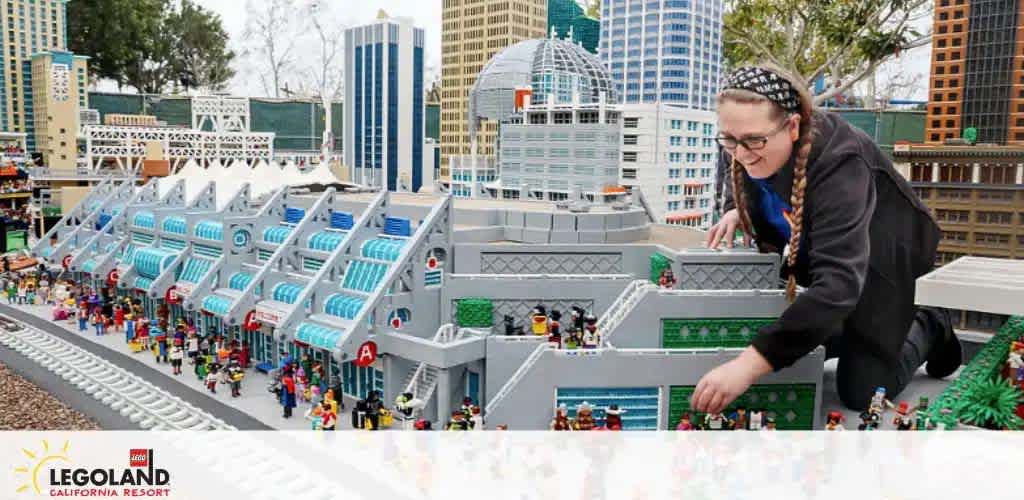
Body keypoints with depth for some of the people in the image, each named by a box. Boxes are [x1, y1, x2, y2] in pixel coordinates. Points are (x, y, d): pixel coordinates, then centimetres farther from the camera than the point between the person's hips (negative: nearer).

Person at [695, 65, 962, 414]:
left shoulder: (838, 164, -40)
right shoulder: (740, 149, -20)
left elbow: (839, 282, -51)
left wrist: (750, 365, -59)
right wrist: (736, 211, -17)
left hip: (877, 254, -6)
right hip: (810, 251, 6)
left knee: (863, 392, -6)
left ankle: (930, 329, 21)